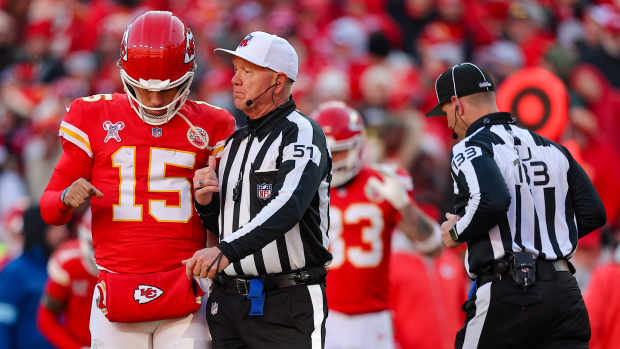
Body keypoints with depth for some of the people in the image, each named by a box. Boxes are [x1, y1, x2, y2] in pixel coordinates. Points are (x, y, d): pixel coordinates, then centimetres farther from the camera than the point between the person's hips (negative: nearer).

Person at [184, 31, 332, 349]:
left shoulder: (301, 134, -7)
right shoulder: (234, 144, 18)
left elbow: (288, 206, -25)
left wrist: (226, 251, -36)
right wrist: (205, 202, 0)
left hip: (288, 306, -7)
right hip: (228, 304, 7)